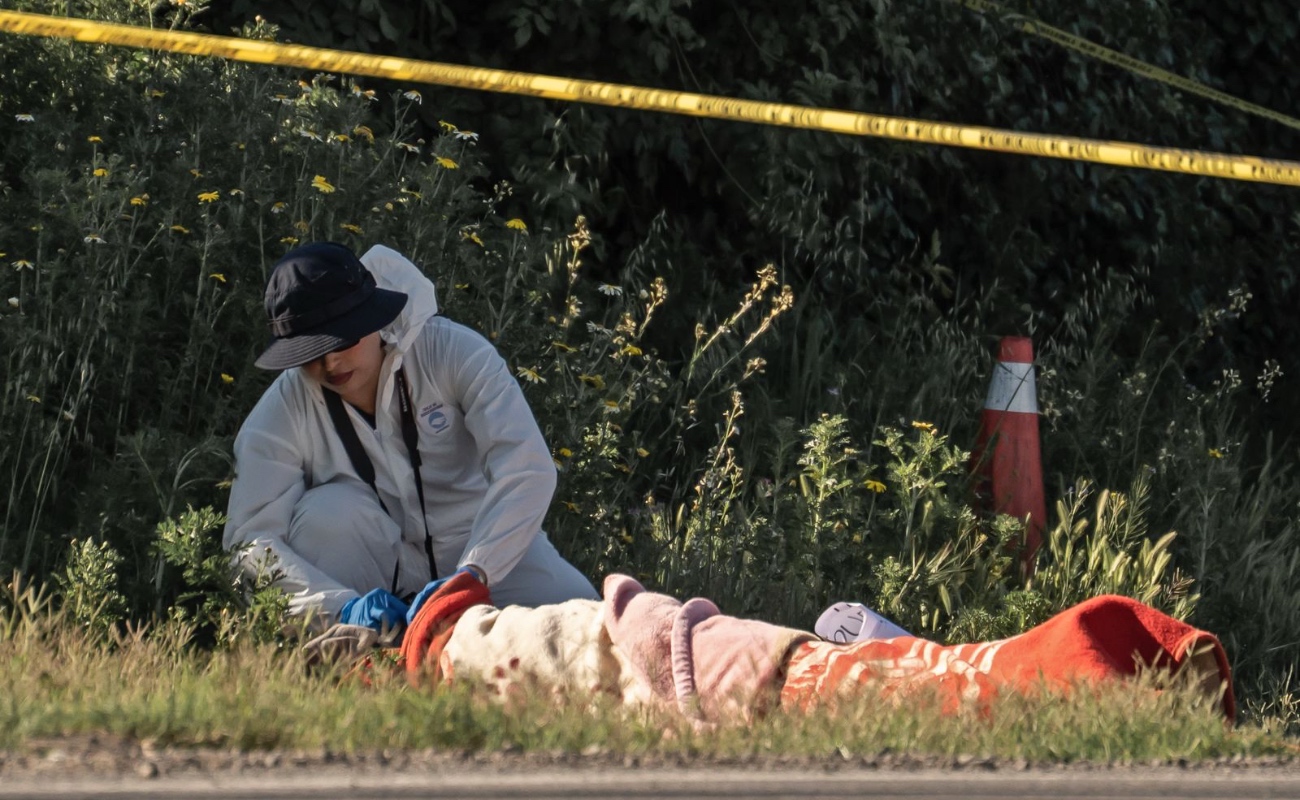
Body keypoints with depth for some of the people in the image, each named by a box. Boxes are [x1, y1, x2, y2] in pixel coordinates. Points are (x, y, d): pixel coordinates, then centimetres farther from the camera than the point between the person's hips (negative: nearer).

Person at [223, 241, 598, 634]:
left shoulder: (453, 352, -19)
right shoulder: (280, 414, -16)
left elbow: (527, 467, -30)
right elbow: (251, 539, -25)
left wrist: (470, 575, -45)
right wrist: (344, 606, -42)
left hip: (478, 547, 0)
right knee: (328, 511, -31)